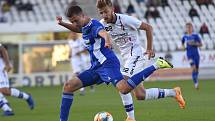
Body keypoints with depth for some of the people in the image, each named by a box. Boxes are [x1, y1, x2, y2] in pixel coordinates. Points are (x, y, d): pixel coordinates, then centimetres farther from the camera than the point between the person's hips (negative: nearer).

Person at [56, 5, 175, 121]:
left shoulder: (94, 26, -13)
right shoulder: (85, 26, 15)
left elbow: (103, 32, -39)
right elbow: (77, 29, 43)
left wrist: (107, 40, -62)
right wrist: (62, 23, 28)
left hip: (107, 64, -10)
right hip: (96, 68, 10)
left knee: (124, 88, -33)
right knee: (68, 86, 2)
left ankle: (156, 65, -24)